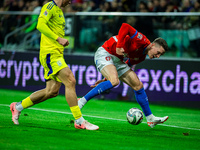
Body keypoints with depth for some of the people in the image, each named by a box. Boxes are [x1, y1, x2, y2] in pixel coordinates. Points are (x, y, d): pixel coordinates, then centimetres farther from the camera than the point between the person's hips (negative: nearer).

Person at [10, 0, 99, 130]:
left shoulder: (59, 11, 22)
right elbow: (40, 25, -21)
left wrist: (63, 42, 14)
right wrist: (58, 39, -23)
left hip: (57, 54, 10)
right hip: (50, 52, -10)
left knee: (52, 91, 6)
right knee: (70, 81, -17)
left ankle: (18, 106, 21)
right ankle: (79, 121, -16)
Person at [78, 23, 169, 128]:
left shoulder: (141, 57, 10)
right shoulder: (141, 40, -18)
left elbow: (127, 66, 20)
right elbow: (125, 27, -29)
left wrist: (107, 78, 17)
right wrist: (119, 46, -31)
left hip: (117, 60, 9)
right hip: (104, 54, -9)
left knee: (138, 85, 3)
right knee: (114, 81, -33)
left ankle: (150, 119, 10)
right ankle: (82, 101, -24)